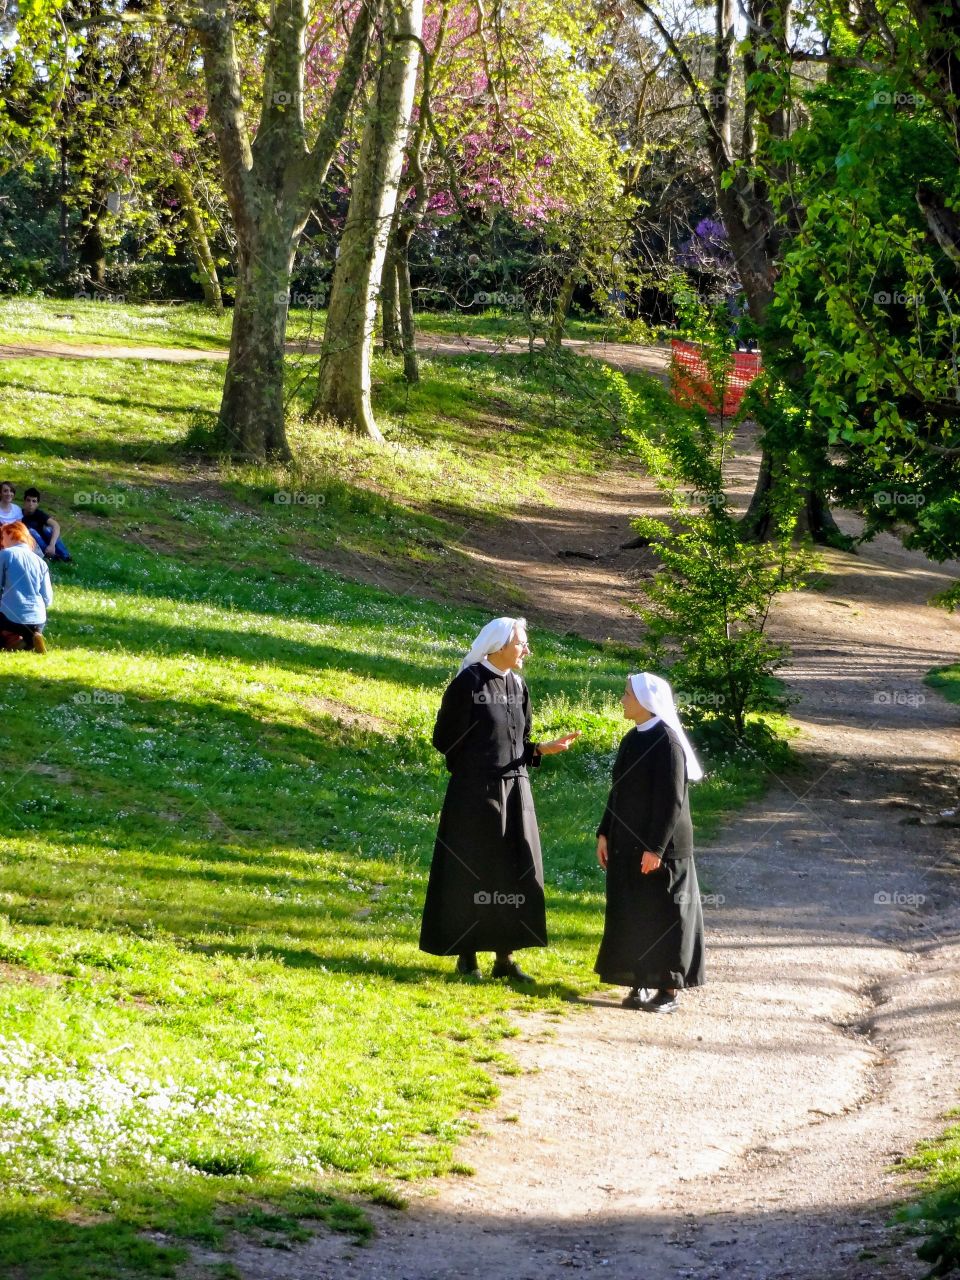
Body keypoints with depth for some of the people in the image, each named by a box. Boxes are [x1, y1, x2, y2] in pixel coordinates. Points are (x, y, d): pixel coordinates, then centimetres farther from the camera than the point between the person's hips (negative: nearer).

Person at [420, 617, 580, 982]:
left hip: (514, 791, 6)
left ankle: (505, 956, 13)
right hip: (474, 792, -6)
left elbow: (518, 743, 14)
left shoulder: (517, 687, 9)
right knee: (471, 873, 1)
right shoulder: (468, 682, -10)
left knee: (516, 872, 6)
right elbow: (445, 738, -7)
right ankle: (467, 956, 10)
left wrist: (545, 749, -3)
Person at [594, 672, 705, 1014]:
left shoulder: (666, 743, -16)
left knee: (662, 913, -2)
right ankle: (641, 984, 17)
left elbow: (671, 800, -19)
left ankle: (669, 989, 5)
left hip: (658, 845, -8)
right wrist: (604, 832, 12)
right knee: (632, 914, 9)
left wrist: (655, 847, -21)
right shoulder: (632, 739, 10)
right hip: (627, 844, 8)